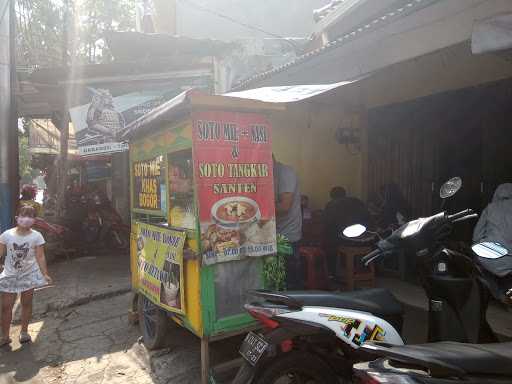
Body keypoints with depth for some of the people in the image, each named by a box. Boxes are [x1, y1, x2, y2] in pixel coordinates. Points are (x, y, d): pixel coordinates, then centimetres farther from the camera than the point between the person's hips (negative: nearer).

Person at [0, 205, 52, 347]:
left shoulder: (36, 236, -9)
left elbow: (40, 257, -8)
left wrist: (45, 274, -13)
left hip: (29, 274, 0)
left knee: (26, 304, 11)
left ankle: (24, 332, 29)